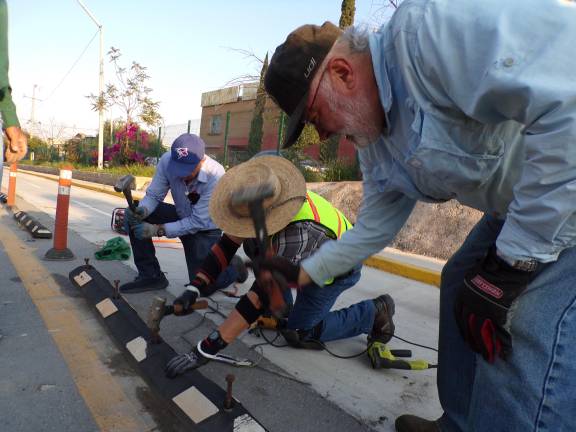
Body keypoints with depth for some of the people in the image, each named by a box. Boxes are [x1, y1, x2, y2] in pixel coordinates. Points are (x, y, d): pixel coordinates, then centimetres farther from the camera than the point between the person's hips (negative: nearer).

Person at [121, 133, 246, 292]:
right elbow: (153, 195, -13)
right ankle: (151, 276, -2)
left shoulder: (215, 175, -34)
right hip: (181, 216, 4)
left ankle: (234, 266, 25)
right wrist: (141, 211, -36)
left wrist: (158, 230, -34)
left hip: (205, 228, -4)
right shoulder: (167, 161, -24)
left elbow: (198, 222, -29)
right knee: (134, 216, -17)